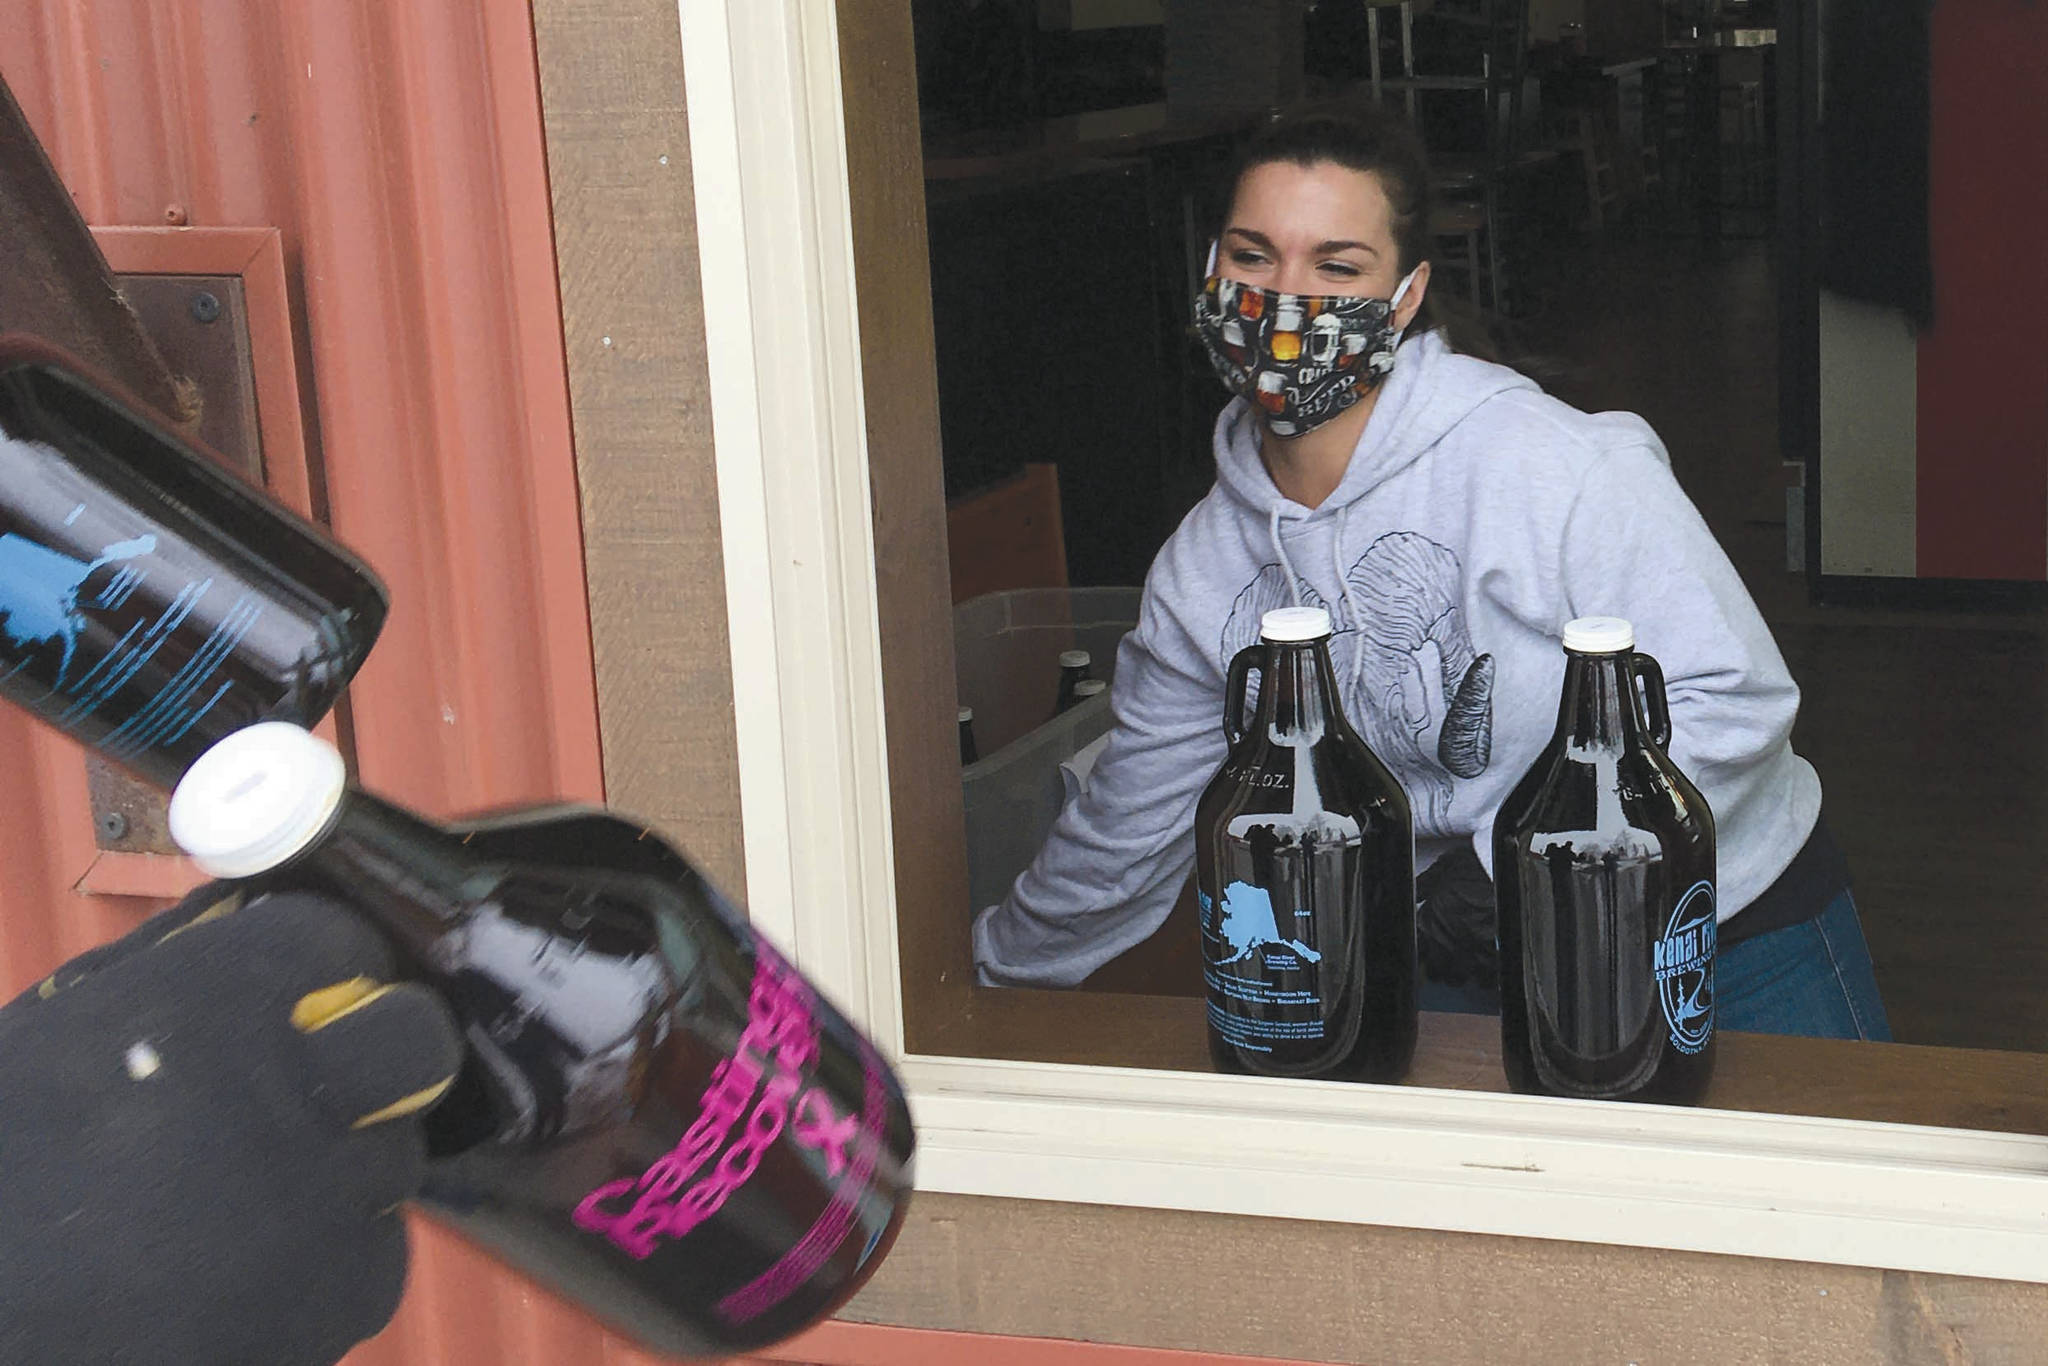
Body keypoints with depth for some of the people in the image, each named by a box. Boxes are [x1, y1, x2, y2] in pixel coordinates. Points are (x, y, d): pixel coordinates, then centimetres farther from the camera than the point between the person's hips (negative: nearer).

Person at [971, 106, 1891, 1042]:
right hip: (1471, 968, 4)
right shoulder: (1200, 571, -6)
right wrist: (995, 977, 18)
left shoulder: (1559, 465, -23)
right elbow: (1123, 832, 9)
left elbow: (1734, 699, -21)